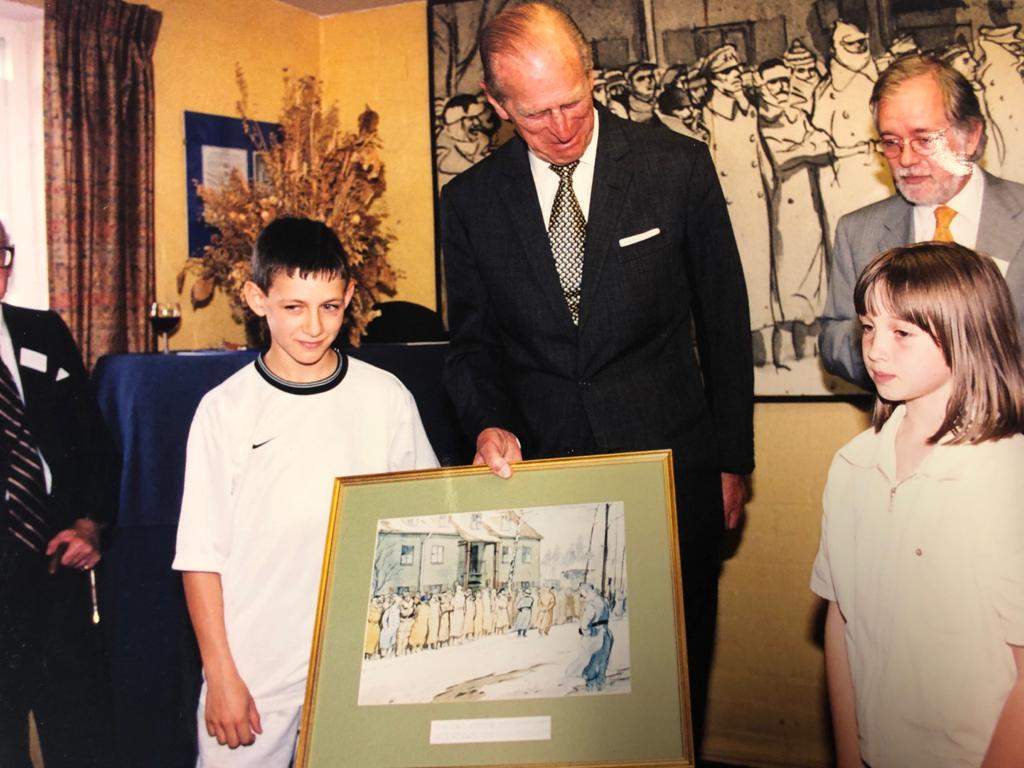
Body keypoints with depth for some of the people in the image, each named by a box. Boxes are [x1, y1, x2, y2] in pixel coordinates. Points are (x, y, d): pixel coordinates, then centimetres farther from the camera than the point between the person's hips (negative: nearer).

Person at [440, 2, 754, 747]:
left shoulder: (679, 166, -2)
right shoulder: (470, 200, 2)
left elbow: (725, 321, 3)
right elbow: (474, 341, 9)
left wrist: (732, 458, 2)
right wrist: (489, 423, -11)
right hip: (541, 469, 1)